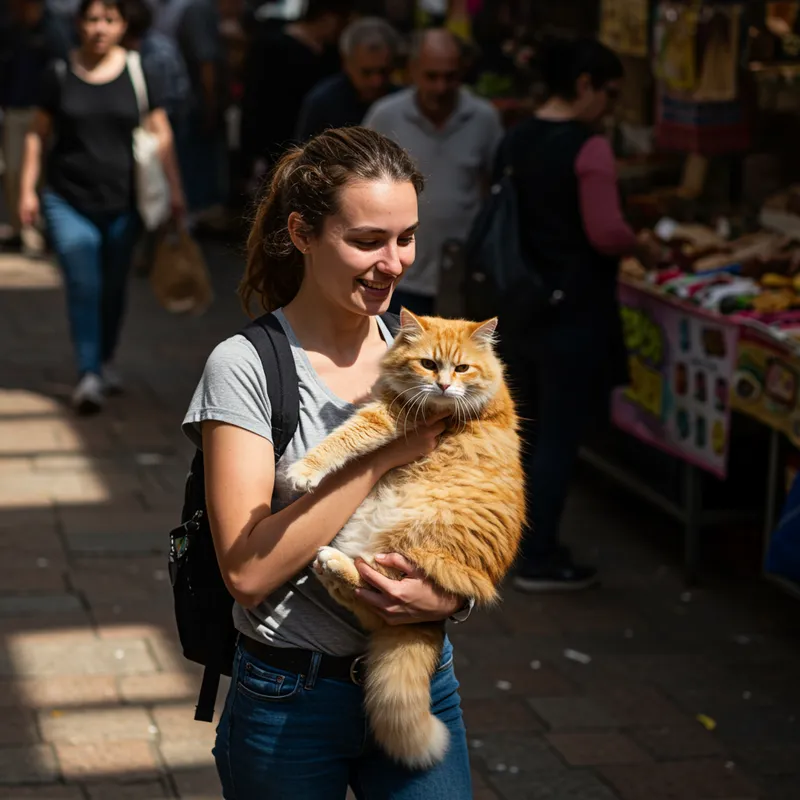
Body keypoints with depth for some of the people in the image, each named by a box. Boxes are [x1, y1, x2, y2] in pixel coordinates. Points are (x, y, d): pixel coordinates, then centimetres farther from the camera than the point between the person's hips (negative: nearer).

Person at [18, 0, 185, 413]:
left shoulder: (137, 74, 2)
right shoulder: (59, 74, 2)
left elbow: (161, 135, 3)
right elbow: (38, 135, 7)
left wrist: (174, 189, -4)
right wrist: (27, 189, 2)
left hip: (123, 201, 1)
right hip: (68, 200, -1)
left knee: (113, 286, 11)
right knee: (82, 286, -10)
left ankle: (106, 359, 31)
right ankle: (88, 375, -11)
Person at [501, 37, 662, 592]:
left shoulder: (516, 141, 7)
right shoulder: (588, 147, -16)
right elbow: (605, 234, -21)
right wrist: (642, 247, -3)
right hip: (573, 310, -8)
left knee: (528, 427, 18)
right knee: (561, 434, 1)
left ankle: (523, 540, 28)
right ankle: (539, 561, 7)